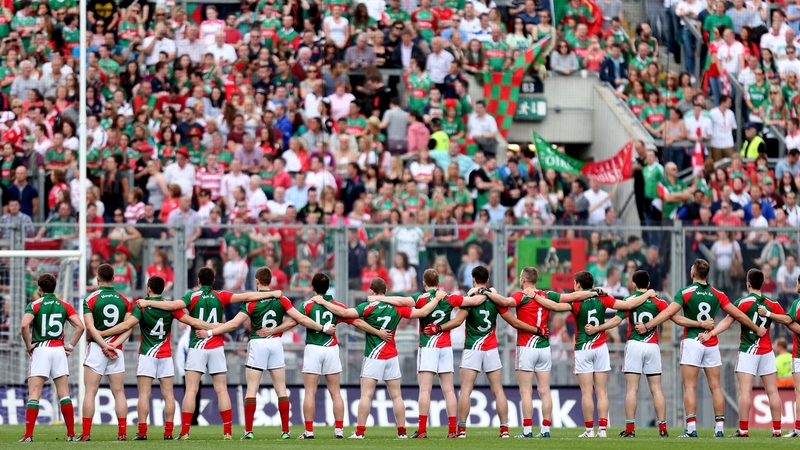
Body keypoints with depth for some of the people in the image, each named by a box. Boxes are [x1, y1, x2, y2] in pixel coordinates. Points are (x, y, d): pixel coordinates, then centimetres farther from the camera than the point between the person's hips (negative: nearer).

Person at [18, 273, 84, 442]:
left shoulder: (34, 305, -2)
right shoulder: (64, 306, 8)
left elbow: (24, 325, -18)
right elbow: (80, 326, -1)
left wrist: (28, 345, -6)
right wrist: (70, 345, 7)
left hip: (40, 350, -3)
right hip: (59, 350, 3)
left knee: (34, 394, -3)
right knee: (64, 394, 6)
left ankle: (28, 435, -9)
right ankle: (71, 434, 3)